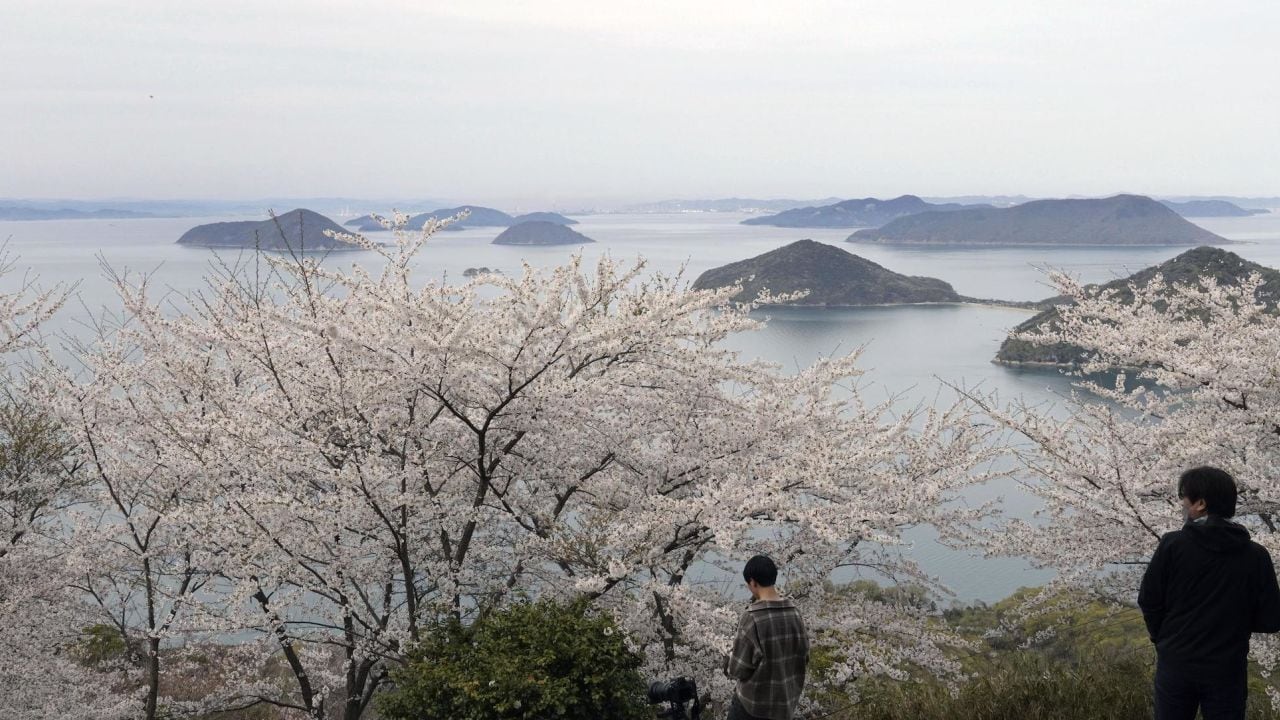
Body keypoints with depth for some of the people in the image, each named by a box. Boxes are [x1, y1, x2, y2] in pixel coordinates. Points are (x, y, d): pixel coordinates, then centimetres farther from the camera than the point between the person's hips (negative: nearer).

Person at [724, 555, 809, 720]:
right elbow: (803, 656, 6)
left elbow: (739, 668, -17)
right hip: (786, 701, 5)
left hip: (753, 702, -5)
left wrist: (729, 663, 4)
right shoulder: (794, 613, -3)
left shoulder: (752, 618, -20)